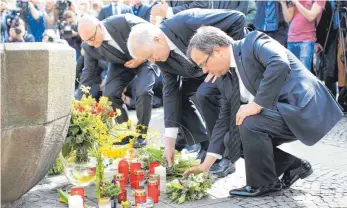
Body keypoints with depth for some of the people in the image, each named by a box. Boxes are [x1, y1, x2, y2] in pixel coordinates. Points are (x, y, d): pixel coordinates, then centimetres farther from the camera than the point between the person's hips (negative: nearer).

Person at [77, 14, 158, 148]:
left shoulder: (124, 22, -35)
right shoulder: (89, 47, -22)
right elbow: (88, 75, -14)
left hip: (145, 58, -4)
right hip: (120, 64, 4)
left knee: (143, 92, -24)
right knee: (109, 94, -12)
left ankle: (141, 135, -6)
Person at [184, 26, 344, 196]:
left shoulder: (254, 42, -14)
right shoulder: (224, 78, 9)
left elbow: (280, 65, -33)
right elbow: (226, 118, 12)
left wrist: (257, 105, -27)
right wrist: (207, 164, 8)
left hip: (304, 108, -9)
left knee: (250, 123, -27)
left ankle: (263, 183, -5)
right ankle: (293, 165, 17)